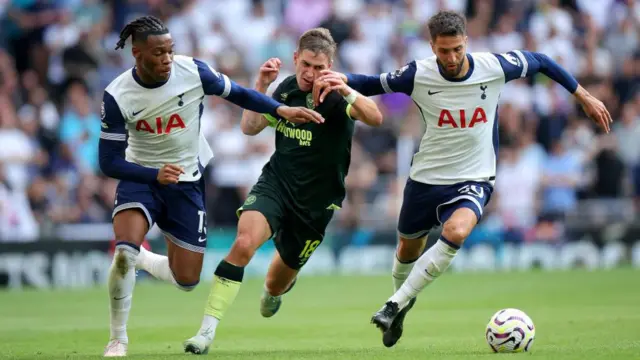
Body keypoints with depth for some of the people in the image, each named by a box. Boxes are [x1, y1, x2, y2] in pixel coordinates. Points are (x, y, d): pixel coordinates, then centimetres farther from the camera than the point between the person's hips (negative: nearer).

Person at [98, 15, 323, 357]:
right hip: (141, 176, -2)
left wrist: (281, 109, -15)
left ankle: (139, 259, 38)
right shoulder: (118, 96, -20)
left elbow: (237, 94, -1)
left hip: (187, 181, 2)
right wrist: (155, 175, -32)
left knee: (187, 280, 4)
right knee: (124, 251, -28)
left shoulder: (193, 71, -17)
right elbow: (109, 162, -17)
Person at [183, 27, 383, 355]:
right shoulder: (286, 88, 0)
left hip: (317, 201, -2)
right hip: (276, 181, 2)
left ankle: (277, 289, 55)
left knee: (276, 283, 12)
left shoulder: (336, 97, -16)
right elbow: (250, 128, 9)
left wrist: (345, 90, -51)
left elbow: (375, 118, -34)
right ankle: (207, 331, -26)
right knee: (243, 243, -28)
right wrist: (260, 86, -5)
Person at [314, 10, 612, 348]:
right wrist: (341, 79, -25)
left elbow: (539, 61, 4)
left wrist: (584, 97, 10)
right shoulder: (418, 75, -14)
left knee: (456, 231, -32)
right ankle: (402, 301, 52)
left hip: (473, 179, -2)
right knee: (408, 248, 17)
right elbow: (372, 84, -3)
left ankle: (396, 305, -22)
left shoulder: (495, 67, -14)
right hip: (426, 177, 2)